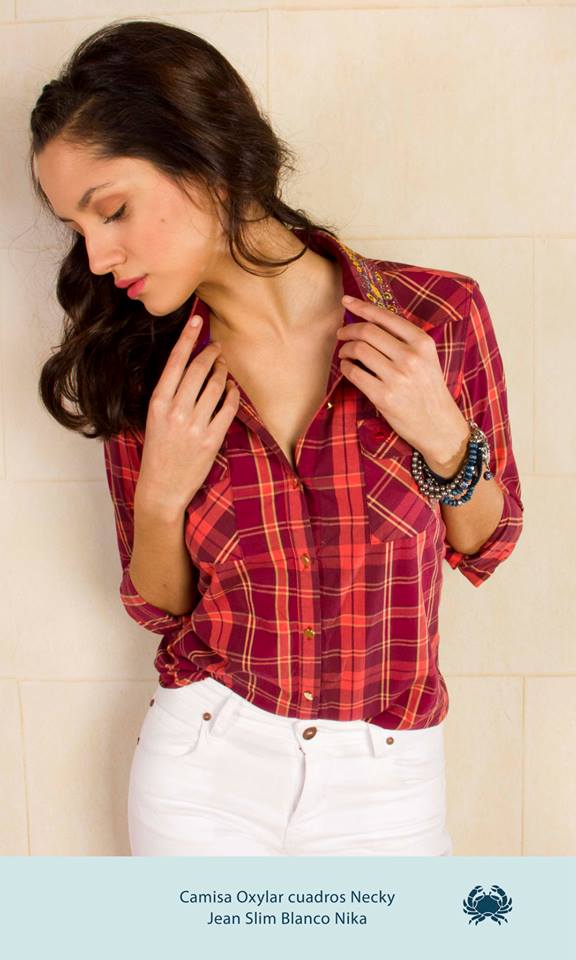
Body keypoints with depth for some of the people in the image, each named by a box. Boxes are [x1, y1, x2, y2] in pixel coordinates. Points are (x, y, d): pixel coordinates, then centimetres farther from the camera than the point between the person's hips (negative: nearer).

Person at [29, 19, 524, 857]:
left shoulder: (438, 315, -14)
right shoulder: (142, 371, -7)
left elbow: (486, 547, -1)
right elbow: (157, 606, 1)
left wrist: (443, 438, -20)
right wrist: (160, 498, -18)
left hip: (385, 782, 0)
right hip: (203, 769, 1)